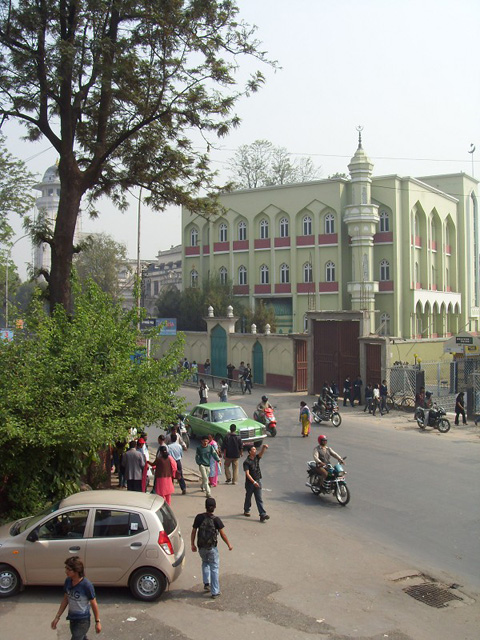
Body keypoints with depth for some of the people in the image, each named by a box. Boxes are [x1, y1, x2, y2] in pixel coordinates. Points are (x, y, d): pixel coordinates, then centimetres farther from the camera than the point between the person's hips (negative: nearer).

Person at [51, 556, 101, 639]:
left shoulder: (86, 585, -25)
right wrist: (57, 617, 6)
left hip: (83, 621, -6)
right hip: (72, 619, 6)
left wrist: (97, 622, -7)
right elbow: (65, 600, 7)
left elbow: (94, 604, -14)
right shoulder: (68, 581, -7)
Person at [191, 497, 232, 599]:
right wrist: (229, 545, 3)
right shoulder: (216, 519, -14)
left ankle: (206, 583, 18)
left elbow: (193, 532, -3)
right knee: (214, 568, 9)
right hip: (212, 548, -3)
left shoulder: (199, 517, -8)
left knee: (205, 563, 29)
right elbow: (223, 534, -10)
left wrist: (192, 544, 10)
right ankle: (215, 592, 10)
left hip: (201, 547, 3)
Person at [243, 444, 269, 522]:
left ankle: (262, 514, -6)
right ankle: (246, 511, 34)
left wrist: (264, 447, -35)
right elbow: (247, 474, -20)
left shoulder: (257, 458, 3)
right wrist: (254, 482, -25)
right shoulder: (247, 462, -15)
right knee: (248, 497, 13)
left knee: (259, 499, 0)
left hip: (258, 481, 5)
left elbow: (262, 452, -13)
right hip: (250, 482, -4)